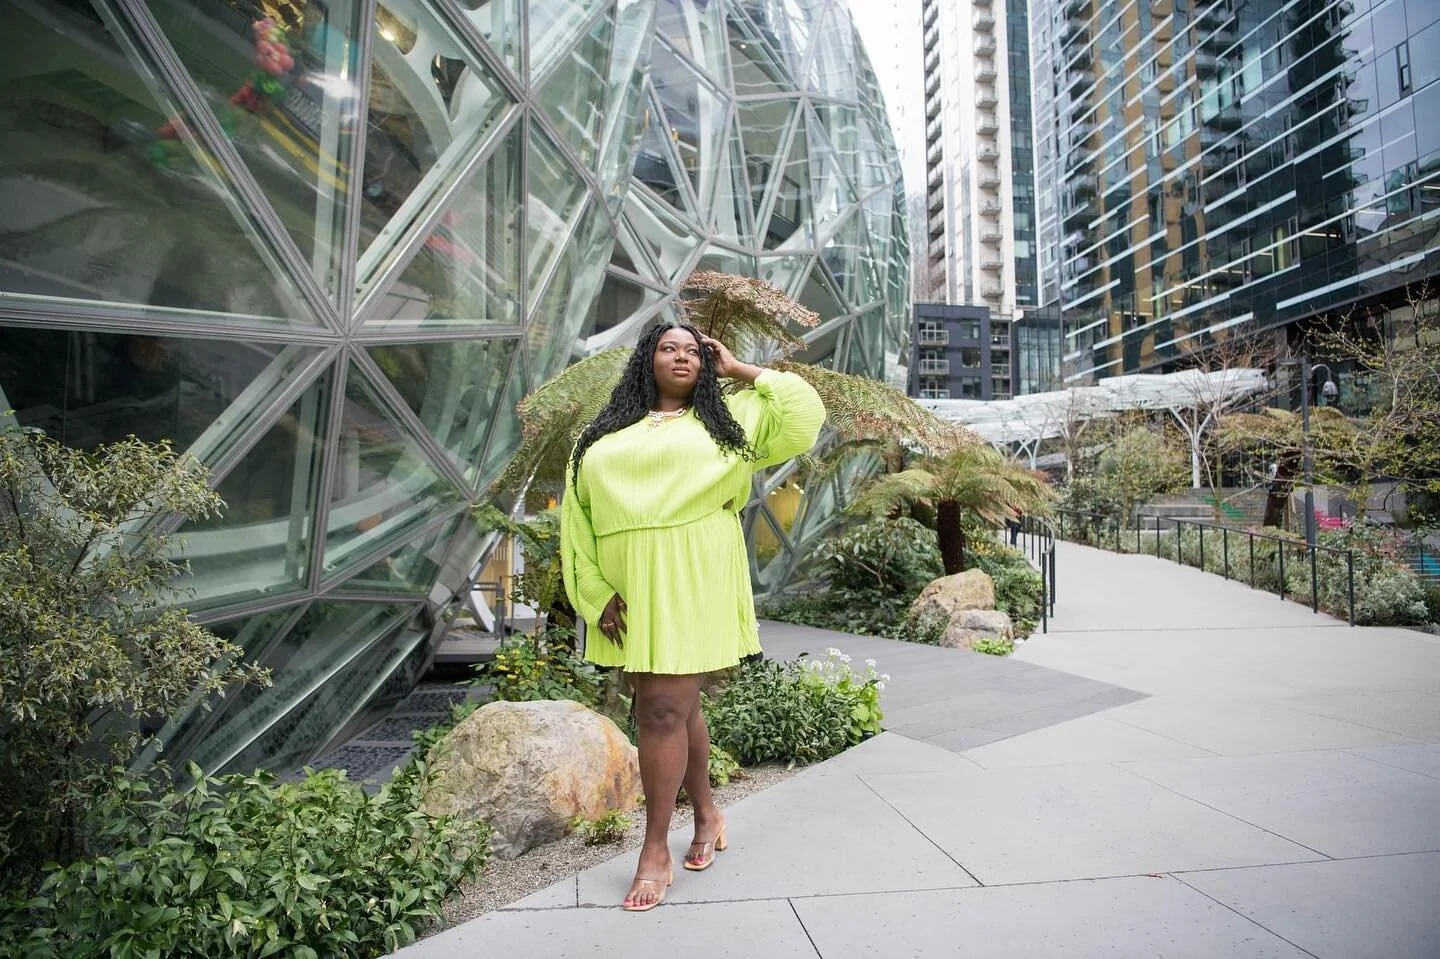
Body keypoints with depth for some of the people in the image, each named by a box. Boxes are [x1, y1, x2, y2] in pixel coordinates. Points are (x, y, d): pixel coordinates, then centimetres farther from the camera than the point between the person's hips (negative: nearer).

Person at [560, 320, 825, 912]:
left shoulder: (725, 418, 11)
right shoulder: (603, 436, 14)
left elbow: (806, 413, 5)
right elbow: (578, 516, 9)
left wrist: (739, 370, 10)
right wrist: (596, 592, -2)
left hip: (692, 582, -3)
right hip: (628, 590, 4)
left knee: (663, 711, -6)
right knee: (676, 707, 14)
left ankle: (655, 850, 8)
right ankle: (706, 814, 34)